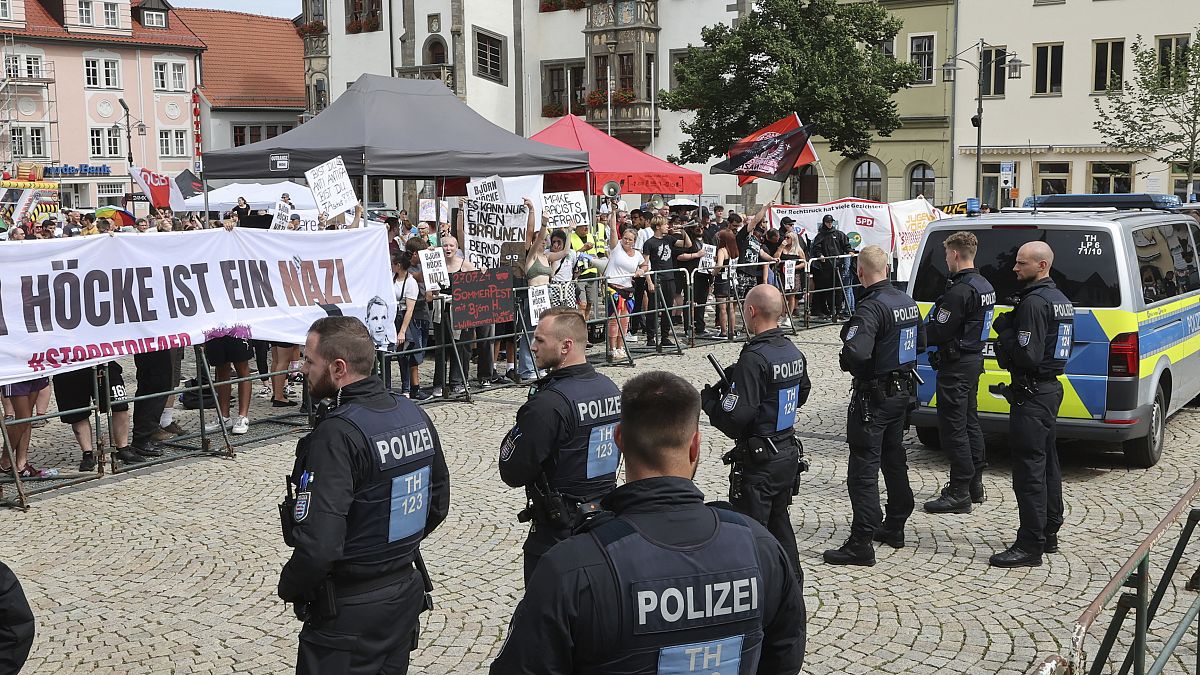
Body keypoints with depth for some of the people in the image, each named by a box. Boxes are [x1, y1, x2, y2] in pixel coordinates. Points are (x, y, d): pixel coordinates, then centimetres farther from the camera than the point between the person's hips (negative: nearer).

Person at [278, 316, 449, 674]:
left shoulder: (337, 435, -25)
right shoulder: (414, 414, -1)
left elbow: (318, 545, -29)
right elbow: (438, 504, 11)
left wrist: (289, 588, -11)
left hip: (349, 611, -7)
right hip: (408, 591, 7)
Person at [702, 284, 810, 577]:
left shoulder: (754, 358, -23)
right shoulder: (793, 351, 4)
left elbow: (735, 418, -26)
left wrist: (709, 400, -6)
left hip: (759, 462, -9)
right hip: (789, 454, 9)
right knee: (779, 521, 21)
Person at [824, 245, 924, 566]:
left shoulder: (871, 307, -23)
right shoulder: (907, 302, 7)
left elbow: (855, 353, -34)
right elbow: (920, 343, 21)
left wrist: (845, 362, -14)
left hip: (874, 397, -9)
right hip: (902, 391, 9)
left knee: (863, 469, -6)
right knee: (894, 460, 21)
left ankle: (861, 544, -6)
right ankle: (894, 527, 33)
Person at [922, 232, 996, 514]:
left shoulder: (960, 290, -21)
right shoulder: (984, 285, 12)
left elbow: (939, 331, -23)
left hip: (956, 365, -10)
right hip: (974, 358, 10)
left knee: (953, 428, -6)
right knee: (969, 422, 18)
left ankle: (959, 493, -3)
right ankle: (974, 484, 27)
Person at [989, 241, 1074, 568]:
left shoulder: (1033, 302, -19)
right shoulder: (1060, 299, 14)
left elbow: (1027, 356, -25)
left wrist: (1005, 330, -10)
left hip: (1032, 394, -11)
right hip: (1052, 387, 11)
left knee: (1029, 469, -8)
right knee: (1047, 463, 17)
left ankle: (1030, 546, -7)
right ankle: (1048, 534, 27)